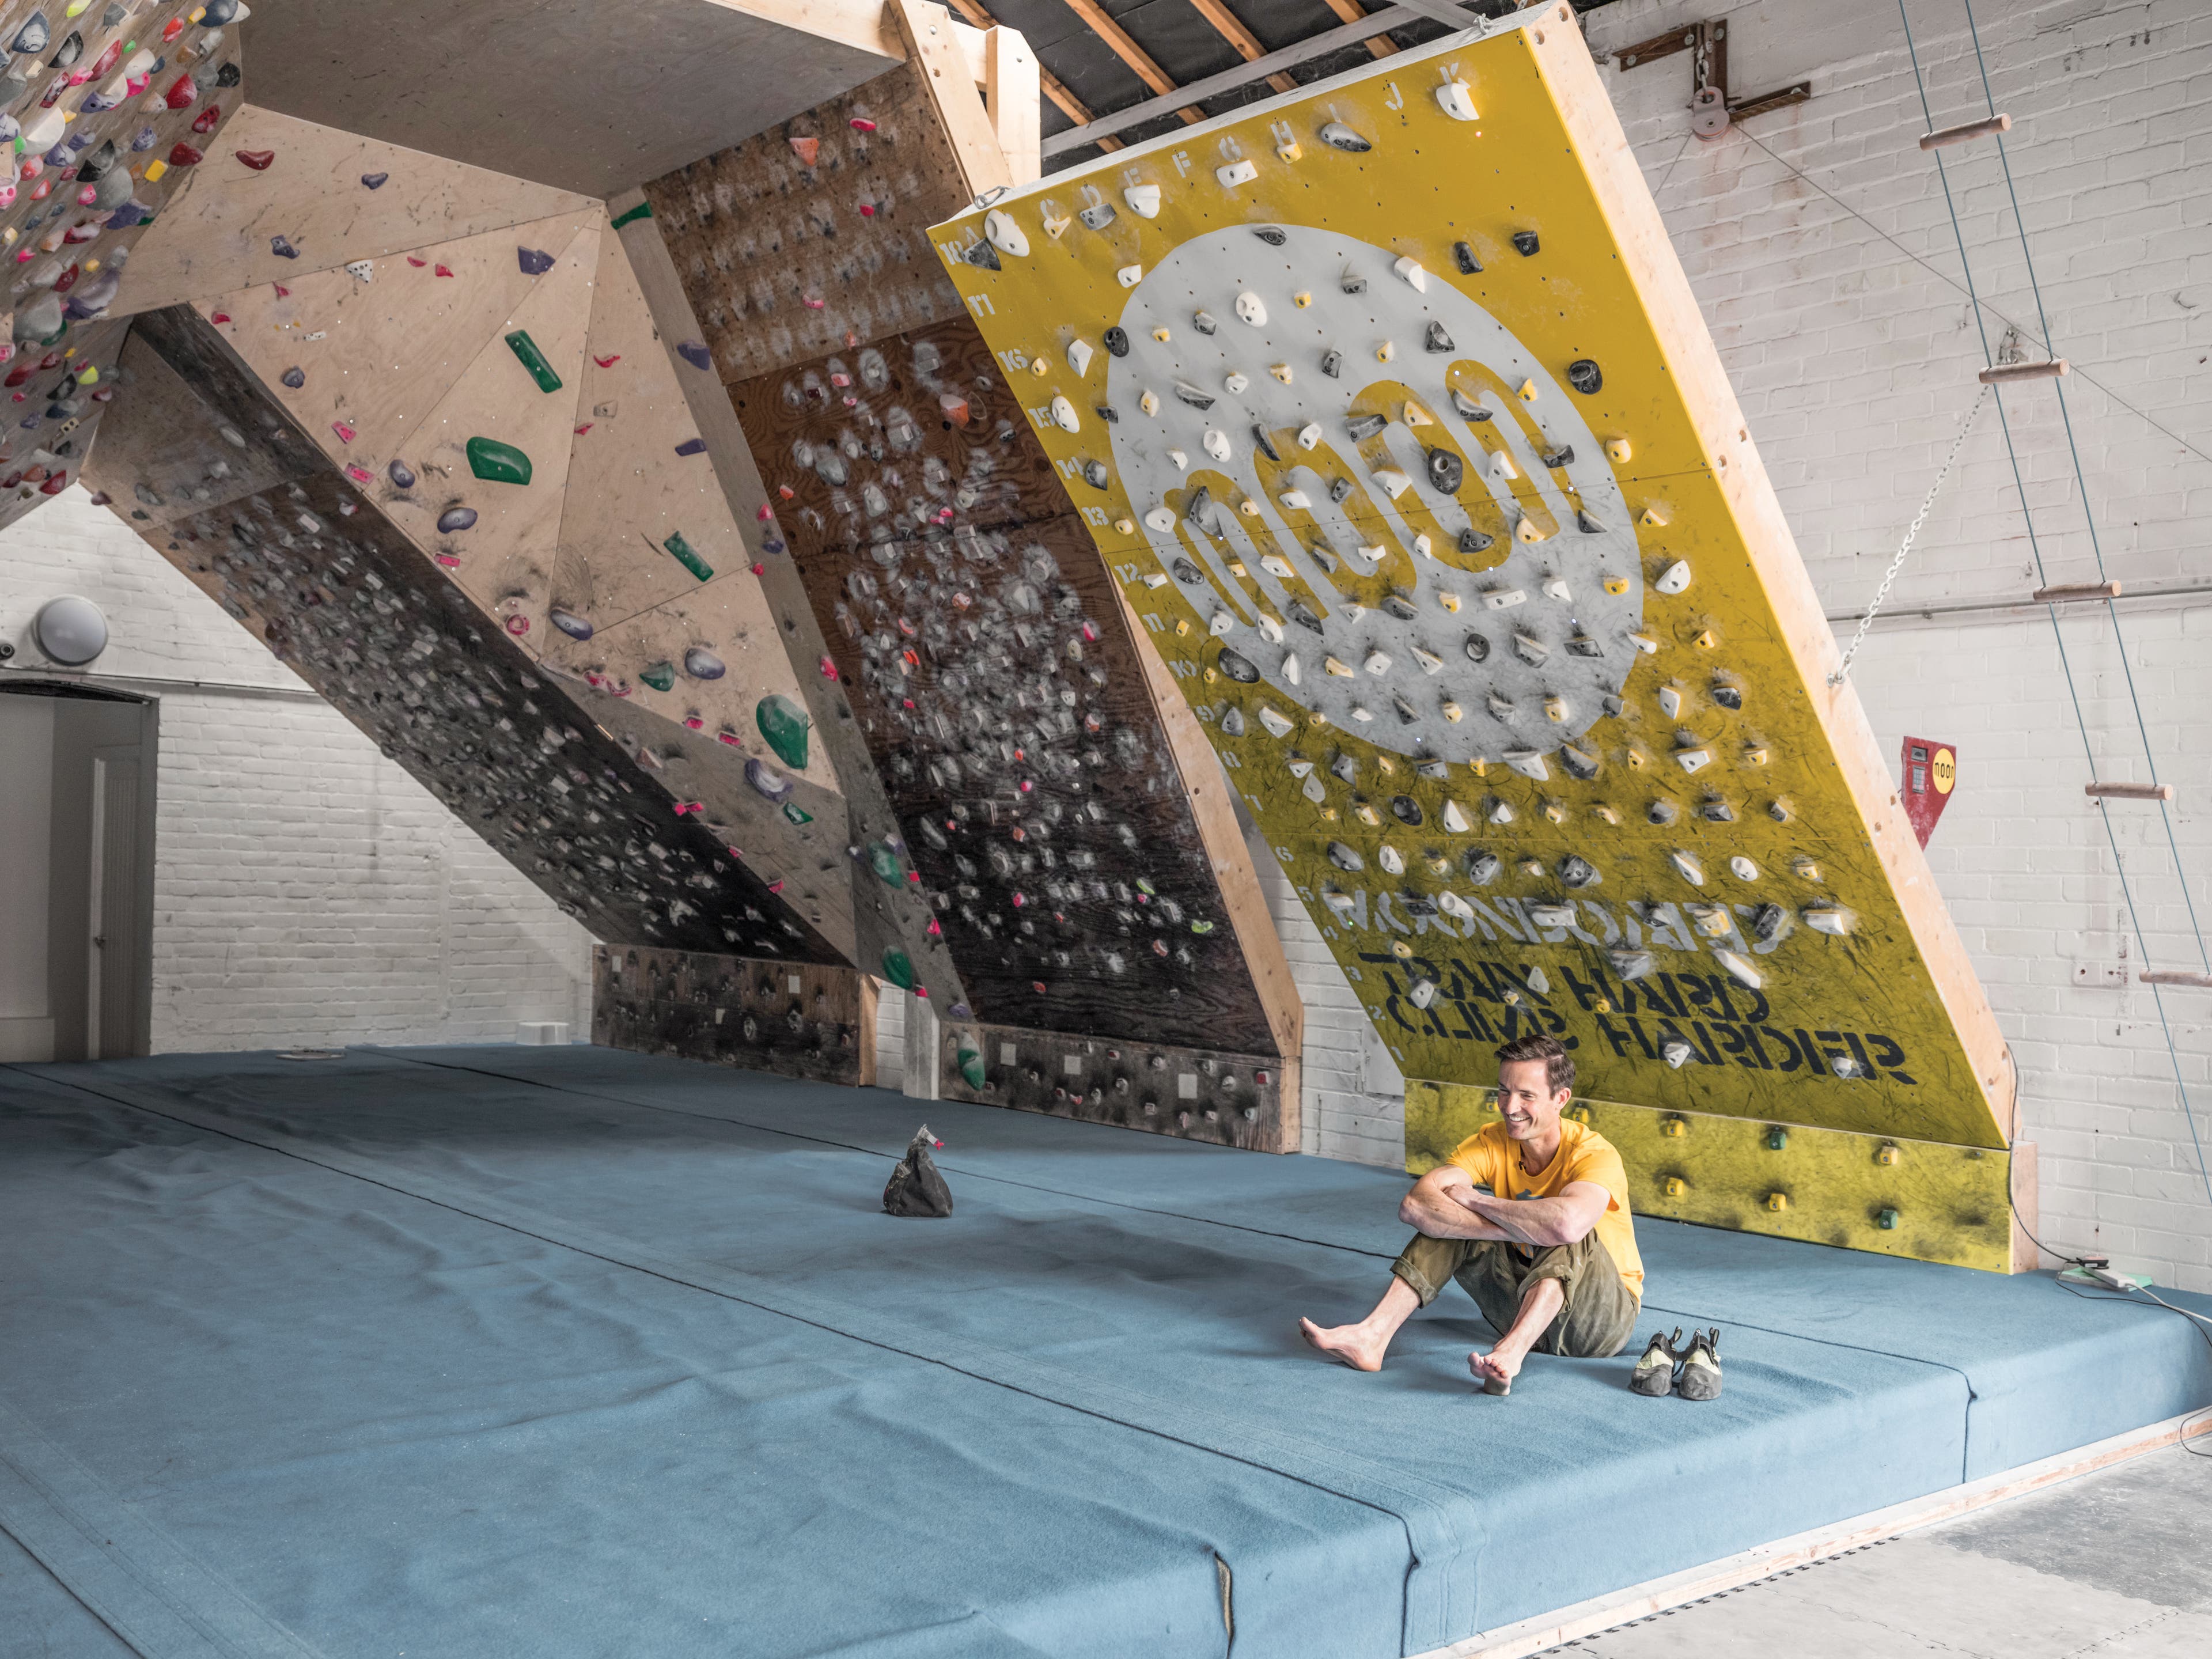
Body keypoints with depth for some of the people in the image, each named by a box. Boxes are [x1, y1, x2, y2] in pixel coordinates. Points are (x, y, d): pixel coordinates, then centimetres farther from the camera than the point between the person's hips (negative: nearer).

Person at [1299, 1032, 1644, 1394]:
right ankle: (1372, 1337, -23)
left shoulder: (1595, 1154, -22)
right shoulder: (1493, 1142, -9)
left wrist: (1477, 1201, -30)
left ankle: (1510, 1352, -51)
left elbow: (1567, 1225, -47)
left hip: (1603, 1317, -4)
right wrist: (1511, 1229, -36)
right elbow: (1414, 1205, -25)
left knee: (1570, 1234, -34)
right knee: (1445, 1217, -13)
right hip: (1526, 1307, 5)